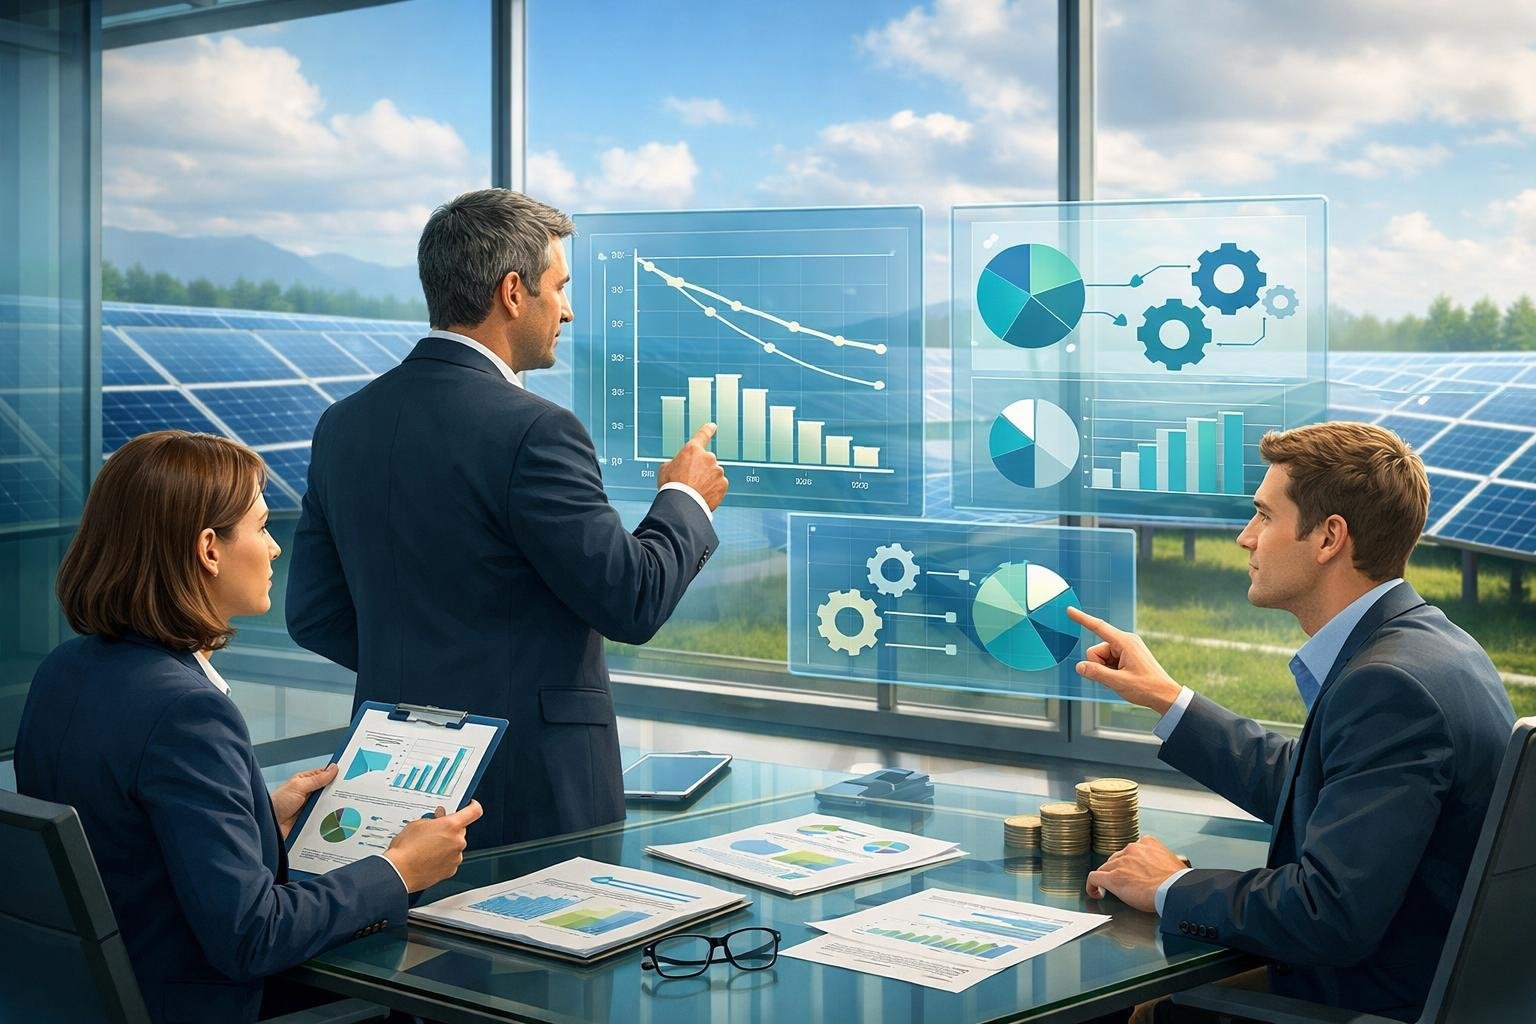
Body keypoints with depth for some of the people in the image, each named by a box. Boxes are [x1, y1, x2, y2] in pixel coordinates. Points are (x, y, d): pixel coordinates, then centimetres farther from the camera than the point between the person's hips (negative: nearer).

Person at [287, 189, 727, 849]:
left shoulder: (343, 424, 5)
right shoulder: (532, 432, -17)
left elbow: (313, 615, 9)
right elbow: (631, 602, -14)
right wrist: (685, 499, 3)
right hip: (536, 789, -7)